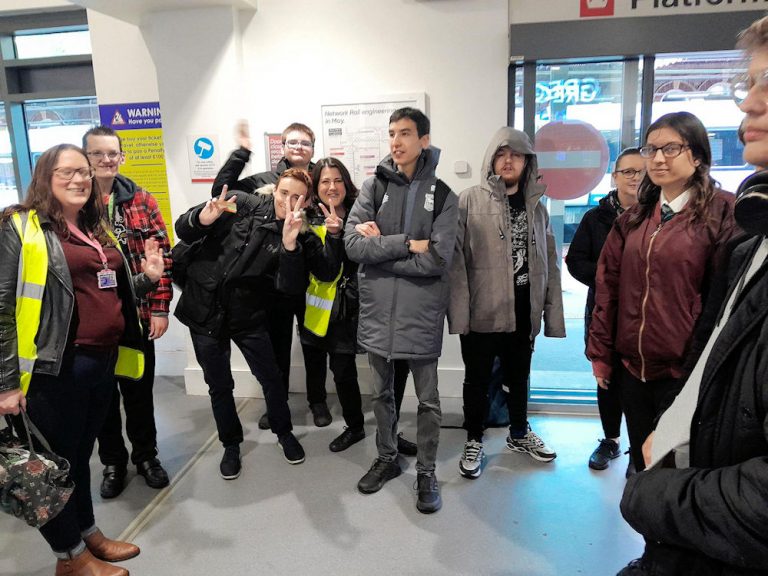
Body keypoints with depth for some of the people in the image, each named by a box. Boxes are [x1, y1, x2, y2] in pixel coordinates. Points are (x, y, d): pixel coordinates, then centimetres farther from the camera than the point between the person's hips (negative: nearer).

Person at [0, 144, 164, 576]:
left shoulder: (98, 230, 14)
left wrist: (148, 278, 4)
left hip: (104, 362, 7)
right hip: (56, 368, -6)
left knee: (80, 454, 21)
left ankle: (89, 533, 38)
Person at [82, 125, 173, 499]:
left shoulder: (142, 201, 1)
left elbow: (162, 256, 0)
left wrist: (160, 308, -5)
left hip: (137, 315, 1)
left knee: (139, 390, 14)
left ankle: (146, 455, 33)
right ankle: (112, 461, 33)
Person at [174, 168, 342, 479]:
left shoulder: (300, 237, -4)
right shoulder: (241, 205, -7)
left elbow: (326, 273, -16)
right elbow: (183, 229, -5)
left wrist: (334, 237, -29)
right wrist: (203, 219, -27)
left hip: (248, 316, 0)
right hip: (205, 310, 0)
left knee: (272, 379, 7)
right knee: (219, 385, 11)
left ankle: (284, 434, 35)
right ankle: (231, 445, 33)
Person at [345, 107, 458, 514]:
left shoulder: (442, 195, -3)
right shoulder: (373, 186, 1)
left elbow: (438, 259, -15)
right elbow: (353, 244, -11)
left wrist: (380, 247, -12)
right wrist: (406, 244, -17)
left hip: (421, 313, -2)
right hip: (377, 309, 2)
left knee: (427, 399, 10)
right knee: (381, 393, 17)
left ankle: (426, 472, 29)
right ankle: (386, 459, 38)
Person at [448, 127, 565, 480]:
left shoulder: (536, 207, 9)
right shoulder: (470, 201, -6)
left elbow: (549, 263, 8)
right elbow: (455, 259, -12)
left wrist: (552, 312, 3)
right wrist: (459, 312, -18)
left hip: (523, 311, 4)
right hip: (482, 311, -4)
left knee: (518, 376, 20)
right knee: (477, 379, 10)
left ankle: (519, 434, 41)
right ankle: (474, 441, 29)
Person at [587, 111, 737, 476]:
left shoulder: (722, 212, -7)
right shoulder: (635, 217, 9)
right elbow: (608, 287, 8)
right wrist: (600, 354, 6)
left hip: (685, 371, -5)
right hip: (632, 367, 5)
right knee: (642, 464, 18)